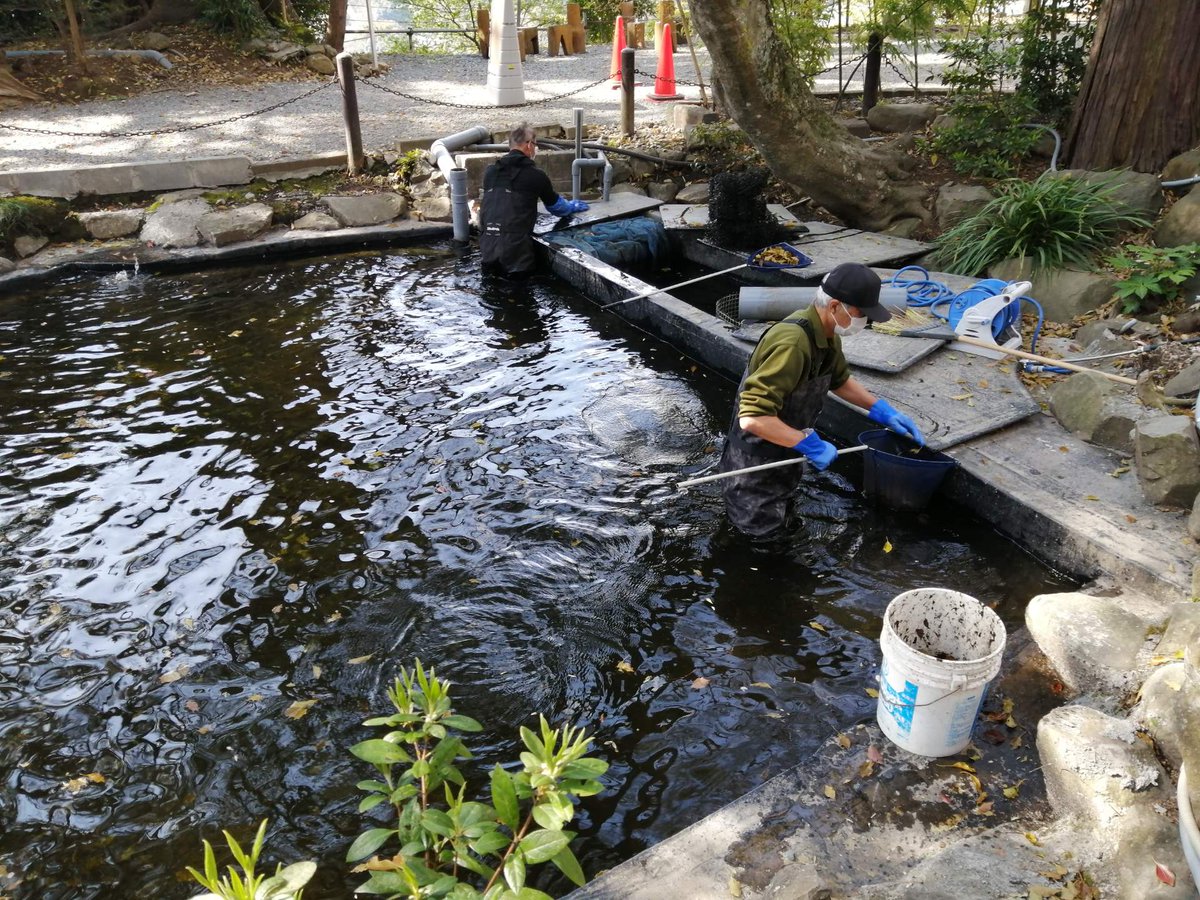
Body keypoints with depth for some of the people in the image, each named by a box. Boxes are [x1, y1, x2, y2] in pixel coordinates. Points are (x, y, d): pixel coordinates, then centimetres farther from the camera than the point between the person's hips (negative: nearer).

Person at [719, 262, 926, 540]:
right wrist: (810, 444, -32)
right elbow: (753, 419, -40)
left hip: (784, 450, 9)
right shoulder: (793, 343, -35)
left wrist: (883, 411, 6)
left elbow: (840, 380, 16)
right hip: (758, 461, -9)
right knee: (764, 534, 9)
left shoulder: (826, 333, -4)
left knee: (782, 525, 26)